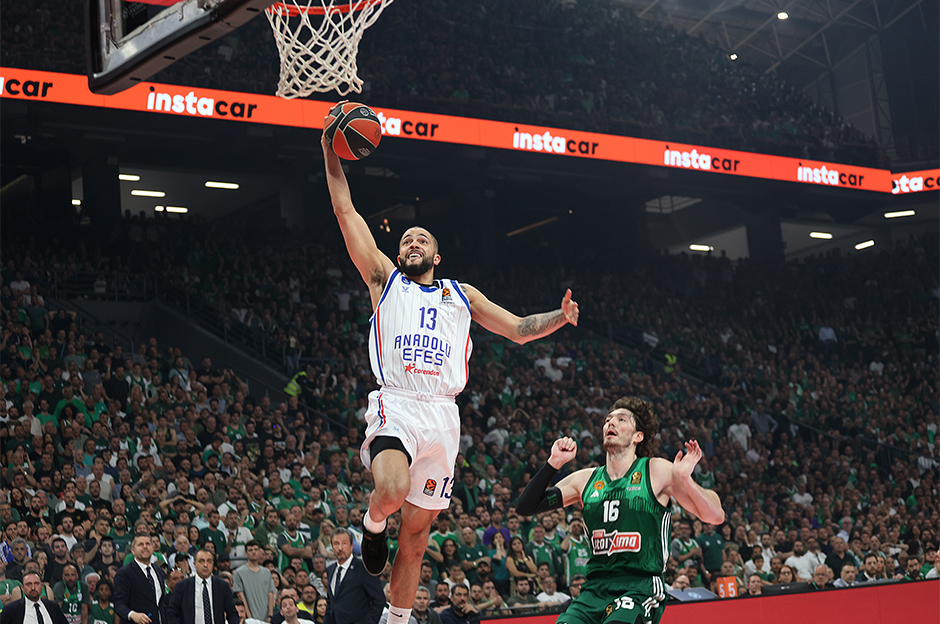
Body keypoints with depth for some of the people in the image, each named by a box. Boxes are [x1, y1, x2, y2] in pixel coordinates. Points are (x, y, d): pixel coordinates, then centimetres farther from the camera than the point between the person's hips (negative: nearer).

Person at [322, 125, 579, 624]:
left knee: (417, 532, 5)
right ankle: (373, 522, 5)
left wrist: (560, 317, 4)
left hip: (442, 414, 3)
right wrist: (332, 152, 8)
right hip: (396, 405, -3)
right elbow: (345, 212, 12)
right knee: (392, 490, -32)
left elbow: (518, 329, 23)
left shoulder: (461, 294, 23)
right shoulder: (385, 279, 16)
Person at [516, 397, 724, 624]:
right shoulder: (585, 480, 11)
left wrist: (684, 479, -21)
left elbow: (716, 516, -3)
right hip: (594, 590, 4)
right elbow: (525, 507, 10)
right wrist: (554, 463, -1)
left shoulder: (657, 471, 1)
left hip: (641, 587, -4)